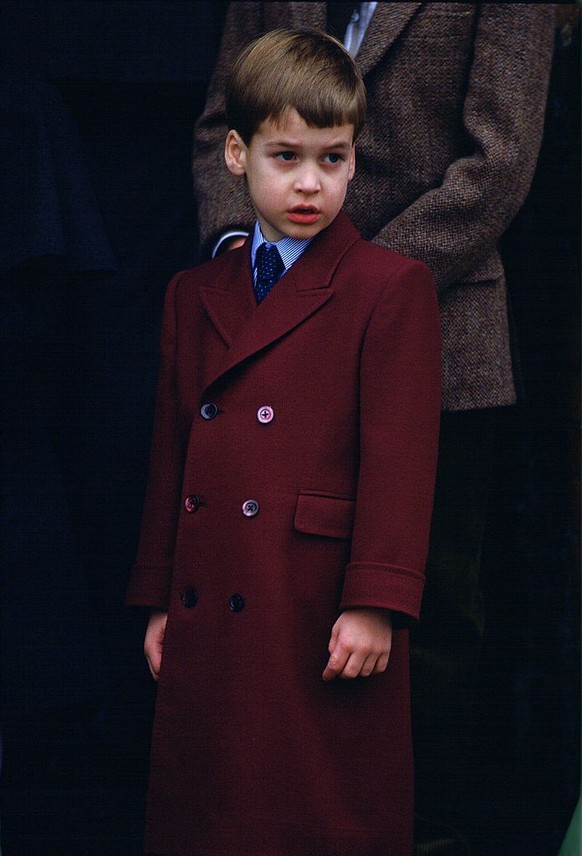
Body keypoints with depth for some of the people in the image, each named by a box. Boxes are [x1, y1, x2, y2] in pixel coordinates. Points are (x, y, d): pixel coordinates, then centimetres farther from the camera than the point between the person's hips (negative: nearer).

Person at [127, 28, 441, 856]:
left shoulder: (393, 289, -4)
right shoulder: (195, 296, 14)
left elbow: (400, 457, -10)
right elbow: (171, 453, 16)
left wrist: (375, 603, -16)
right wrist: (160, 600, 13)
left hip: (322, 617, -5)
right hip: (206, 616, 6)